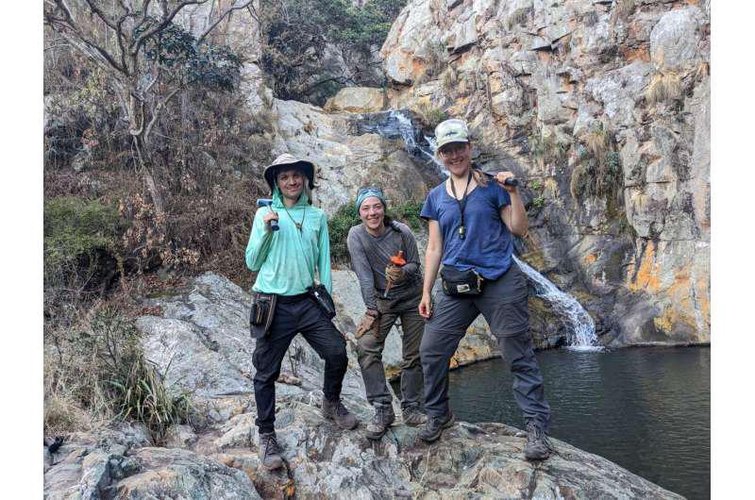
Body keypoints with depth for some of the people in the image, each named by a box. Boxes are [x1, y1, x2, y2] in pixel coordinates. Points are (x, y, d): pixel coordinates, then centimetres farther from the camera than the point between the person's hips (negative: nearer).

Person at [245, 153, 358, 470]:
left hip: (307, 301, 2)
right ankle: (266, 435, 19)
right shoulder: (265, 214, 1)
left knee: (337, 353, 2)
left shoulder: (317, 216, 7)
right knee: (266, 372, 3)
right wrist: (266, 230, -13)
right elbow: (252, 262, 1)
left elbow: (323, 260, 10)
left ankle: (331, 403, 31)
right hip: (274, 304, -2)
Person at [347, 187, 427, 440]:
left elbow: (415, 264, -5)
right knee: (366, 346, -18)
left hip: (412, 298, 0)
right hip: (382, 300, 0)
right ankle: (383, 410, -9)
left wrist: (402, 273, -28)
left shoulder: (402, 231, -16)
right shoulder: (356, 235, -16)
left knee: (414, 355, 3)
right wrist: (371, 311, -19)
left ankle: (410, 408, 21)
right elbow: (364, 275, -18)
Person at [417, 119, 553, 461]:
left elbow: (519, 229, -1)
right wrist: (426, 292, 9)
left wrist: (513, 192, -14)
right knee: (431, 351, 4)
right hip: (456, 286, 4)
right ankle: (437, 415, 25)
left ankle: (537, 428, 8)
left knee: (519, 357, -2)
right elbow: (434, 247, 12)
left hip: (499, 282, -4)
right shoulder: (436, 197, 11)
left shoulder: (492, 185, 1)